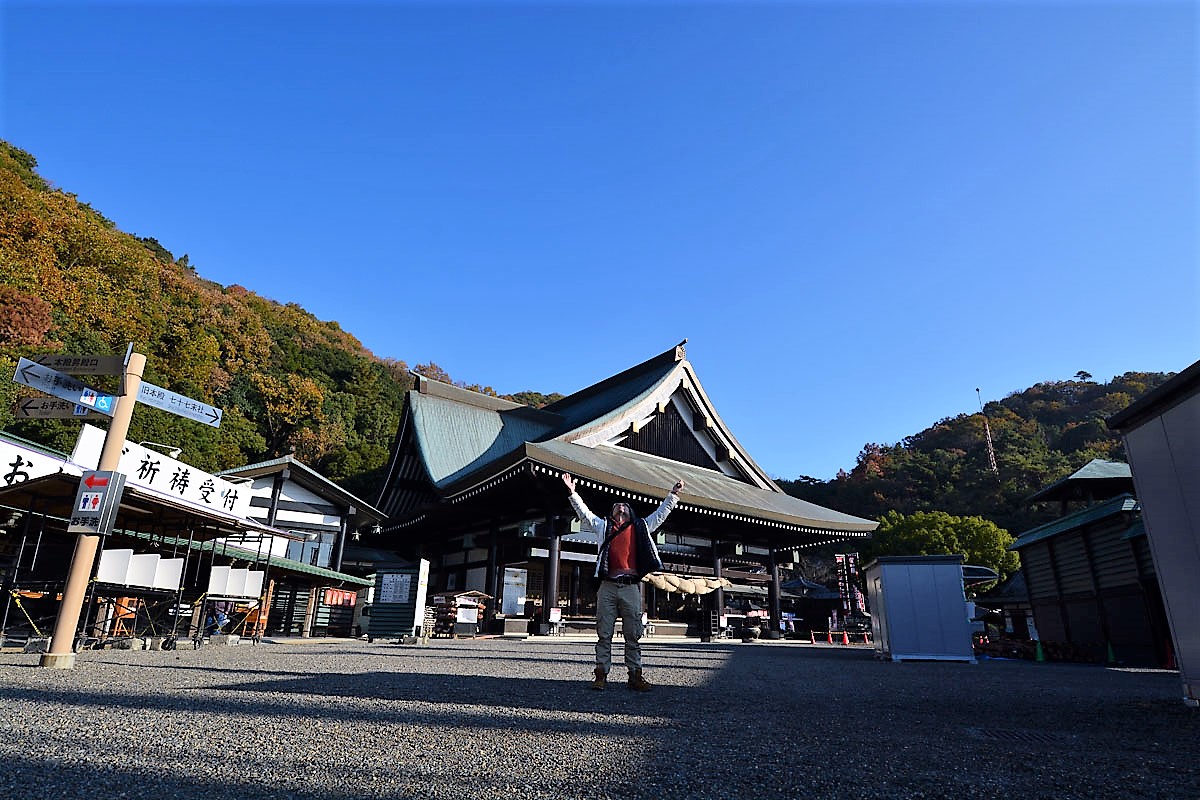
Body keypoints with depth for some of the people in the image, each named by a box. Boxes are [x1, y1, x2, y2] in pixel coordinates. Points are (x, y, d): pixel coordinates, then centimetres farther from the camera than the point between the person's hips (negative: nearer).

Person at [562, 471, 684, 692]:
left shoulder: (641, 526, 19)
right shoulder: (603, 526, 18)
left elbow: (661, 514, 22)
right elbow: (584, 513, 15)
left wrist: (673, 495, 18)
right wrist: (573, 493, 8)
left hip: (631, 587, 0)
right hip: (608, 586, 0)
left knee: (633, 635, 2)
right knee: (604, 634, 1)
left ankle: (635, 676, 7)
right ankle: (601, 674, 5)